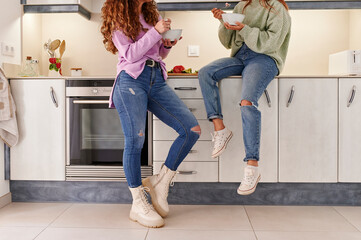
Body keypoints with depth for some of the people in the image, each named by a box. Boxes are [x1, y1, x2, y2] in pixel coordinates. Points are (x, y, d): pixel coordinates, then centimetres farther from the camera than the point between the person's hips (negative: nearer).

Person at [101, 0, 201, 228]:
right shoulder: (119, 20, 8)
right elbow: (130, 54, -7)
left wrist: (168, 44, 7)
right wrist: (156, 32, -11)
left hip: (157, 80, 5)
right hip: (131, 80, -5)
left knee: (192, 129, -9)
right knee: (135, 139, -11)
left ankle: (160, 180, 4)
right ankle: (138, 205, 2)